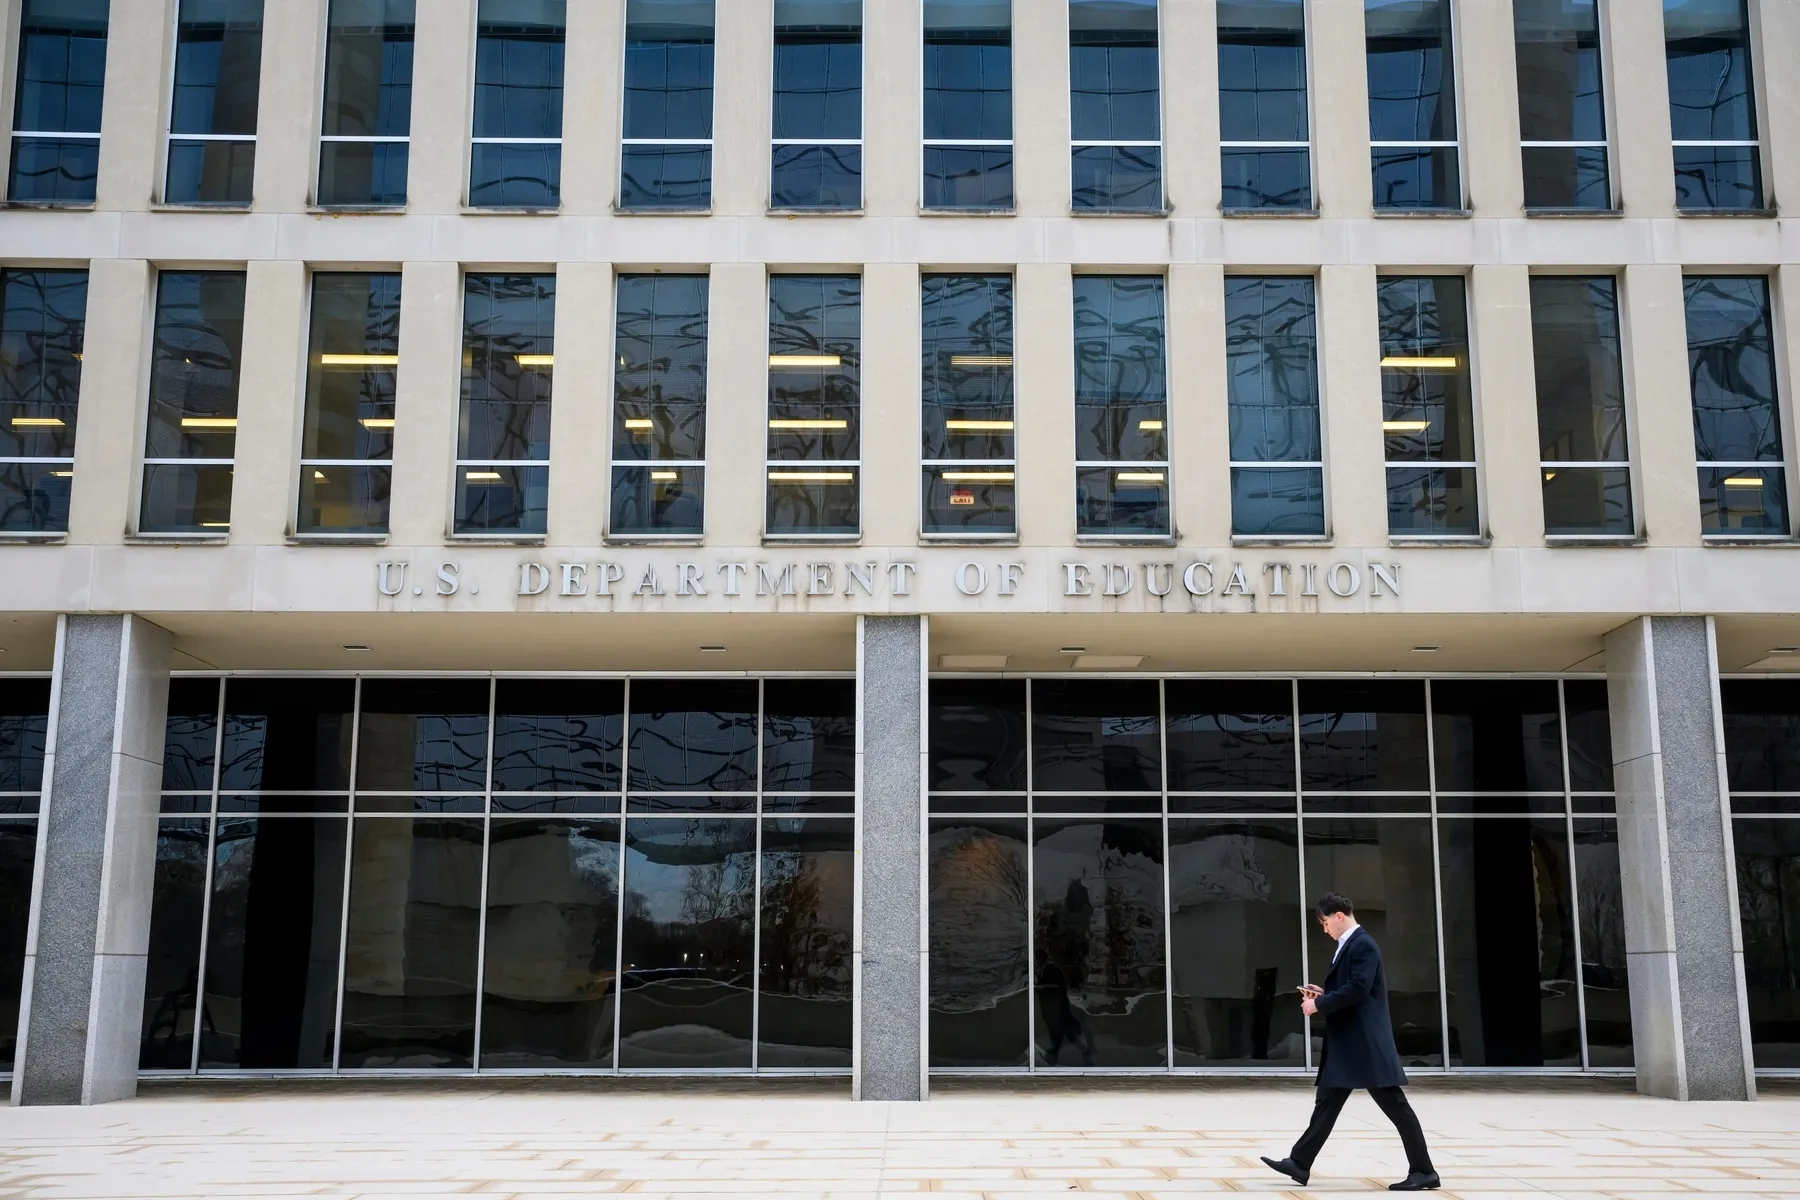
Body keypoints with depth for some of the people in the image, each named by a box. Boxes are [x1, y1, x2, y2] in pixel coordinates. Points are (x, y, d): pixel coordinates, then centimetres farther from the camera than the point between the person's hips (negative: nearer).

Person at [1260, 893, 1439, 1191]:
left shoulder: (1363, 944, -14)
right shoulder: (1348, 946, 17)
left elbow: (1358, 989, -24)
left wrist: (1319, 1005, -16)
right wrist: (1324, 995, 8)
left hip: (1367, 1043, -10)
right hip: (1346, 1044, 10)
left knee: (1395, 1105, -4)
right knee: (1327, 1102, 10)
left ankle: (1423, 1171, 2)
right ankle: (1300, 1163, 12)